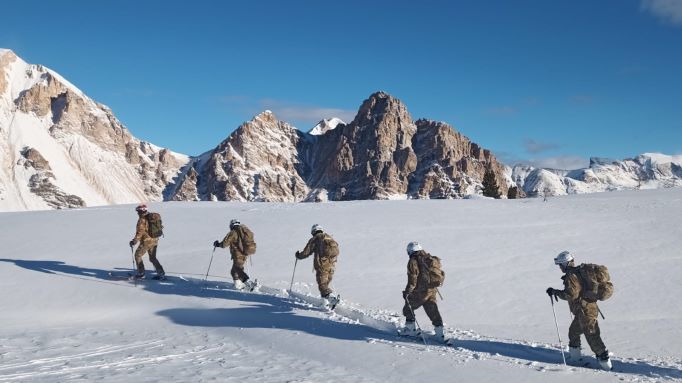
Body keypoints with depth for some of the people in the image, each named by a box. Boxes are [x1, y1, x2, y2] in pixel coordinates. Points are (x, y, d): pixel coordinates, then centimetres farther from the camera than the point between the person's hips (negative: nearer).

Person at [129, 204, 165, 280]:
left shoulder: (142, 219, -14)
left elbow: (140, 232, -20)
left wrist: (134, 241, -16)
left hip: (146, 241, -8)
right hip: (155, 240, 8)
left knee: (138, 255, 11)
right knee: (153, 258, 16)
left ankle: (141, 273, 13)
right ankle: (161, 273, 8)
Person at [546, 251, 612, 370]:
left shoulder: (571, 276, -20)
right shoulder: (579, 272, 10)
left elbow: (571, 294, -27)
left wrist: (555, 292, -18)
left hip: (585, 311, -10)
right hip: (590, 306, 10)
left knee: (592, 336, -5)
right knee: (574, 331, 23)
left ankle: (605, 361, 0)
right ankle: (574, 356, 35)